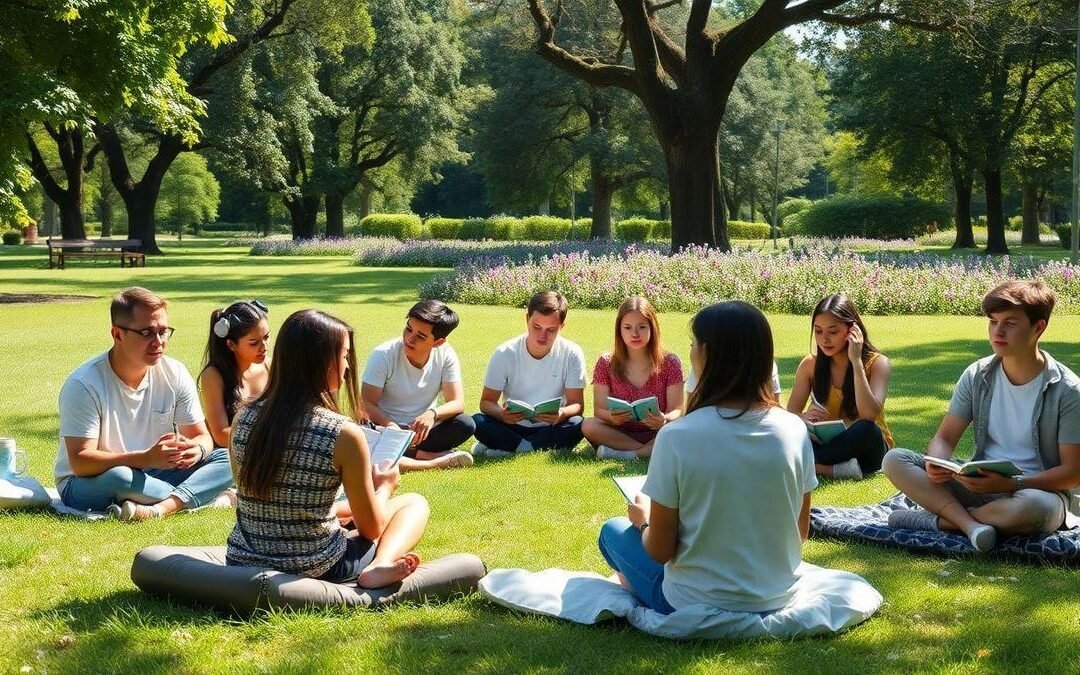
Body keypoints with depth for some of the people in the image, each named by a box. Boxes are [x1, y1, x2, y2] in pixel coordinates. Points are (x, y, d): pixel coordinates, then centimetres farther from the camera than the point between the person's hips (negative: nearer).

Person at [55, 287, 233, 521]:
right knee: (118, 476, -39)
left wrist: (197, 450, -25)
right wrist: (146, 458, -37)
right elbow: (80, 462, -25)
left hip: (150, 476, 5)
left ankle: (160, 508, -33)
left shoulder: (175, 374, -4)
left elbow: (201, 436, 2)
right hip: (87, 484, -5)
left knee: (227, 458, -13)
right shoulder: (83, 385, -19)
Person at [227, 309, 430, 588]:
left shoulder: (244, 418, -4)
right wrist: (384, 486, 17)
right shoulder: (344, 434, -18)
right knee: (415, 503, 17)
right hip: (315, 571, -6)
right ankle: (382, 565, -10)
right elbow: (372, 528, -5)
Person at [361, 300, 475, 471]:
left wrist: (432, 414, -32)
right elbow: (367, 404, -14)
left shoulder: (446, 355, -9)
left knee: (466, 424, -24)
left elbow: (457, 403, -11)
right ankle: (436, 462, -27)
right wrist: (391, 426, -32)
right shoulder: (383, 355, -15)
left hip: (422, 430, 2)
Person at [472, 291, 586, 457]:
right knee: (478, 421, -28)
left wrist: (562, 413, -33)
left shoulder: (572, 354, -9)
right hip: (513, 427, -1)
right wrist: (501, 414, -32)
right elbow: (487, 401, -7)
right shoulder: (505, 354, -9)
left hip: (550, 429, 1)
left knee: (577, 426, -32)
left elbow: (577, 404, -8)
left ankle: (506, 447, -22)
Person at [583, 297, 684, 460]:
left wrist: (665, 420, -31)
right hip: (619, 433, 1)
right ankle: (651, 451, -27)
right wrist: (611, 416, -29)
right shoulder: (606, 363, 1)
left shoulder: (669, 363, -1)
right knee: (588, 425, -30)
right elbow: (599, 410, -3)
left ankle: (626, 454, -30)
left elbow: (676, 410, -5)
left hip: (657, 434, -1)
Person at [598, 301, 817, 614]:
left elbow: (659, 550, -13)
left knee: (614, 531, 23)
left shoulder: (677, 437, -21)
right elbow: (801, 533, 2)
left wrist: (645, 518, 8)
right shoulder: (794, 430, -10)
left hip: (694, 607, -4)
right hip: (775, 601, 5)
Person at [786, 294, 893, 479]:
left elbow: (869, 416, -25)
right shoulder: (810, 365, -1)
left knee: (866, 429, -37)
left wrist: (856, 361, -24)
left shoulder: (877, 363, -10)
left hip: (865, 449, -2)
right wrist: (803, 417, -29)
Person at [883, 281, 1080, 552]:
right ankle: (969, 523, -32)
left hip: (1041, 490, -5)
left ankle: (939, 520, -21)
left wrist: (1010, 484, -26)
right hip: (981, 486, 5)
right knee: (895, 460, -14)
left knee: (1033, 506, -43)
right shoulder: (977, 376, 3)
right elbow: (944, 438, 4)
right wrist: (937, 464, -21)